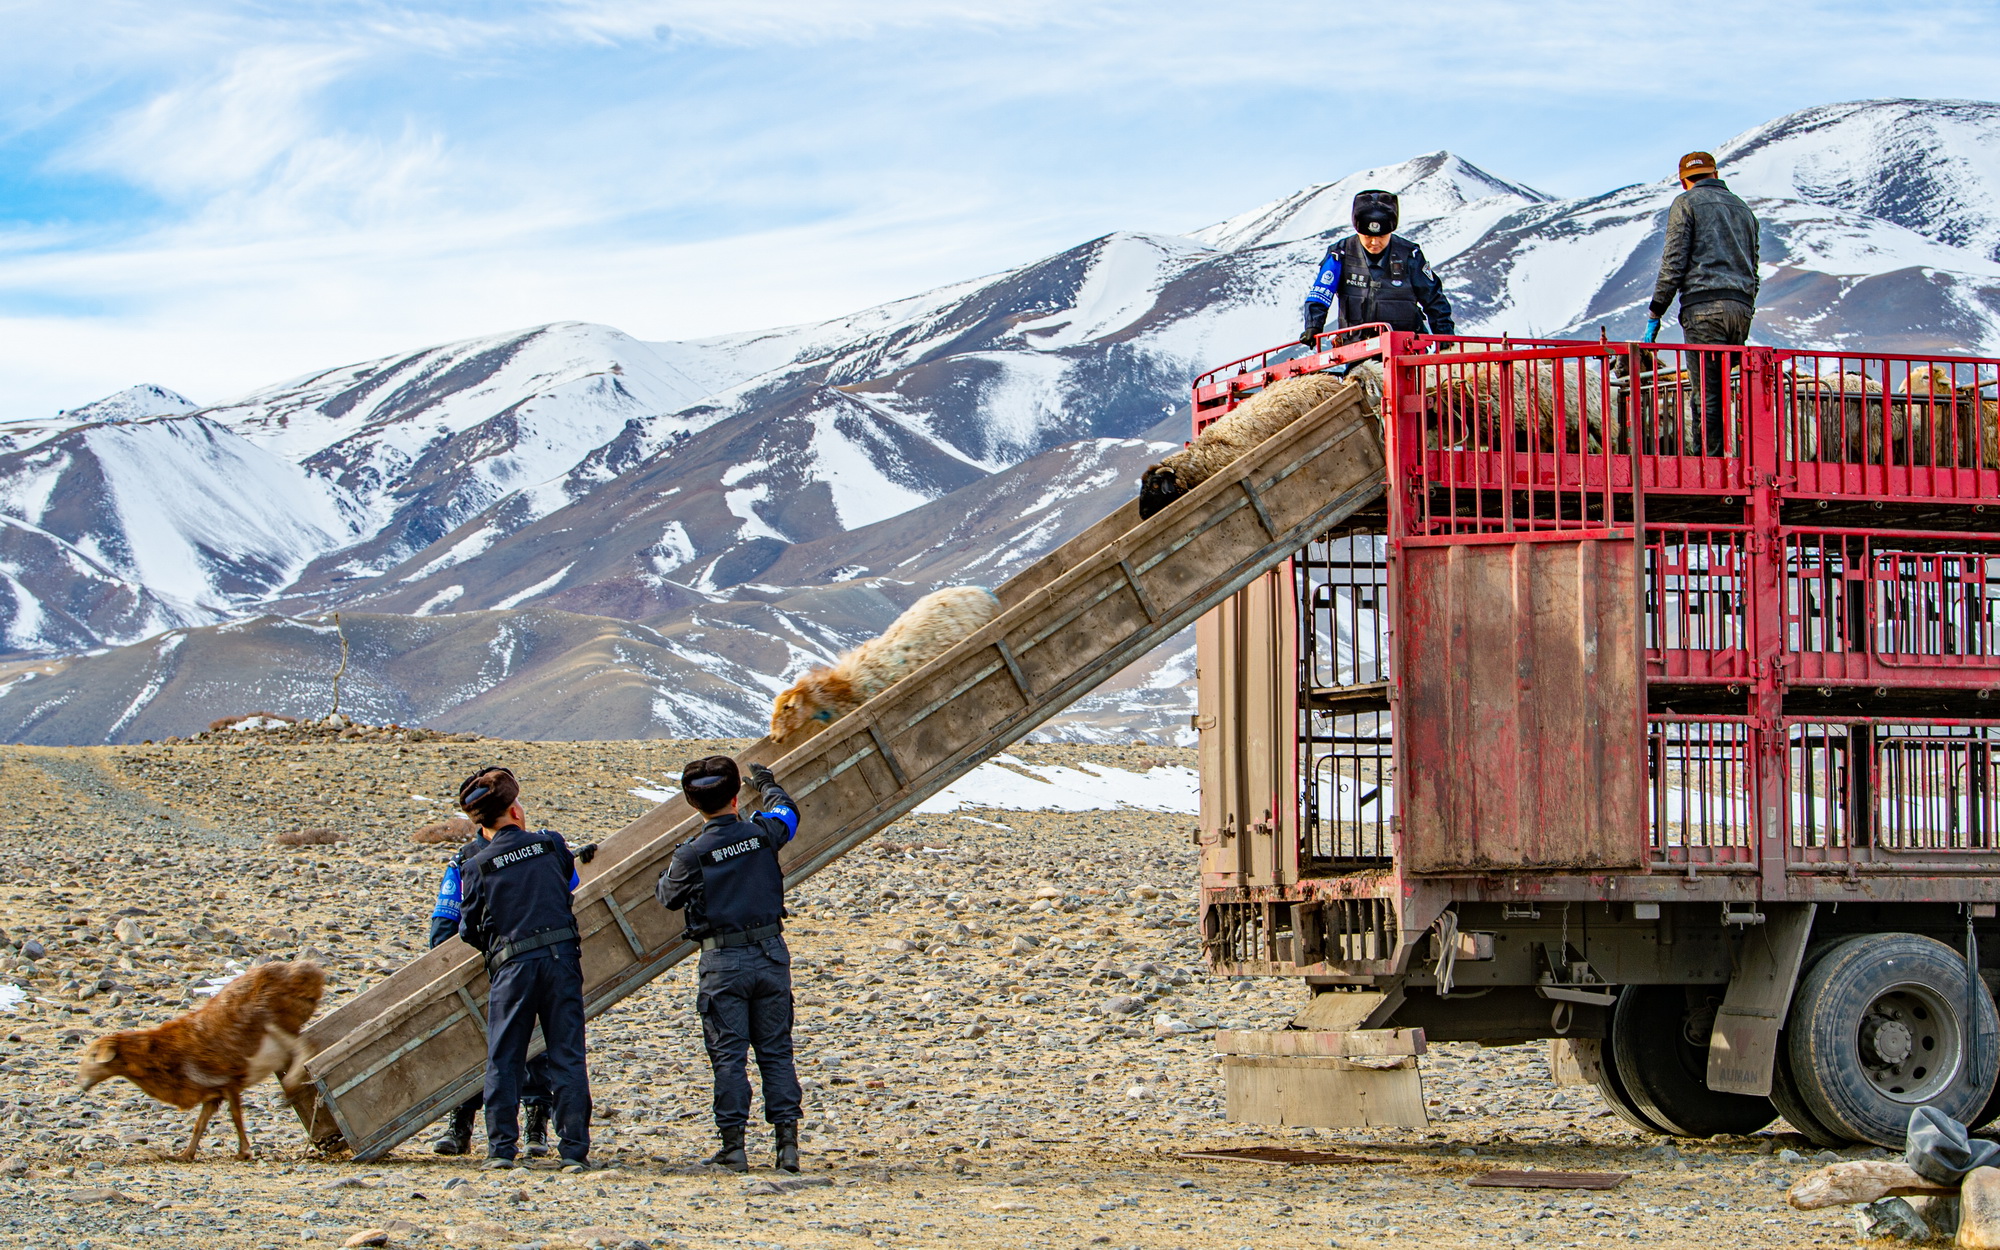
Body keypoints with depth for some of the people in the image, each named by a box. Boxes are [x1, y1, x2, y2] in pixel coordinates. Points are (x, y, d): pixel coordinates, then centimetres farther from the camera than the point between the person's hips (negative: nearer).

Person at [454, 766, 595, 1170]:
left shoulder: (476, 867, -1)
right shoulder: (551, 844, 4)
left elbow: (469, 930, 4)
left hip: (512, 967, -1)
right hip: (562, 956, 1)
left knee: (503, 1061, 8)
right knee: (567, 1057, 5)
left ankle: (501, 1148, 4)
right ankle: (574, 1148, 2)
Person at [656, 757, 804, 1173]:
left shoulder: (692, 854, -10)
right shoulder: (762, 834, -2)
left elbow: (668, 898, 8)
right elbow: (787, 811, 22)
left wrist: (669, 871, 29)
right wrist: (767, 783, 41)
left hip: (723, 962, -3)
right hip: (770, 953, 3)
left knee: (727, 1055, 2)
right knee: (776, 1052, 8)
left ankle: (733, 1146, 1)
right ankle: (787, 1142, 4)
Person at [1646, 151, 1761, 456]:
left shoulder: (1686, 203, 5)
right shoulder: (1742, 207, 24)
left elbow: (1674, 262, -4)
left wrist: (1655, 313, -2)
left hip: (1704, 306, -6)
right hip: (1742, 307, 6)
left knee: (1707, 393, -10)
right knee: (1723, 388, 7)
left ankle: (1711, 457, -16)